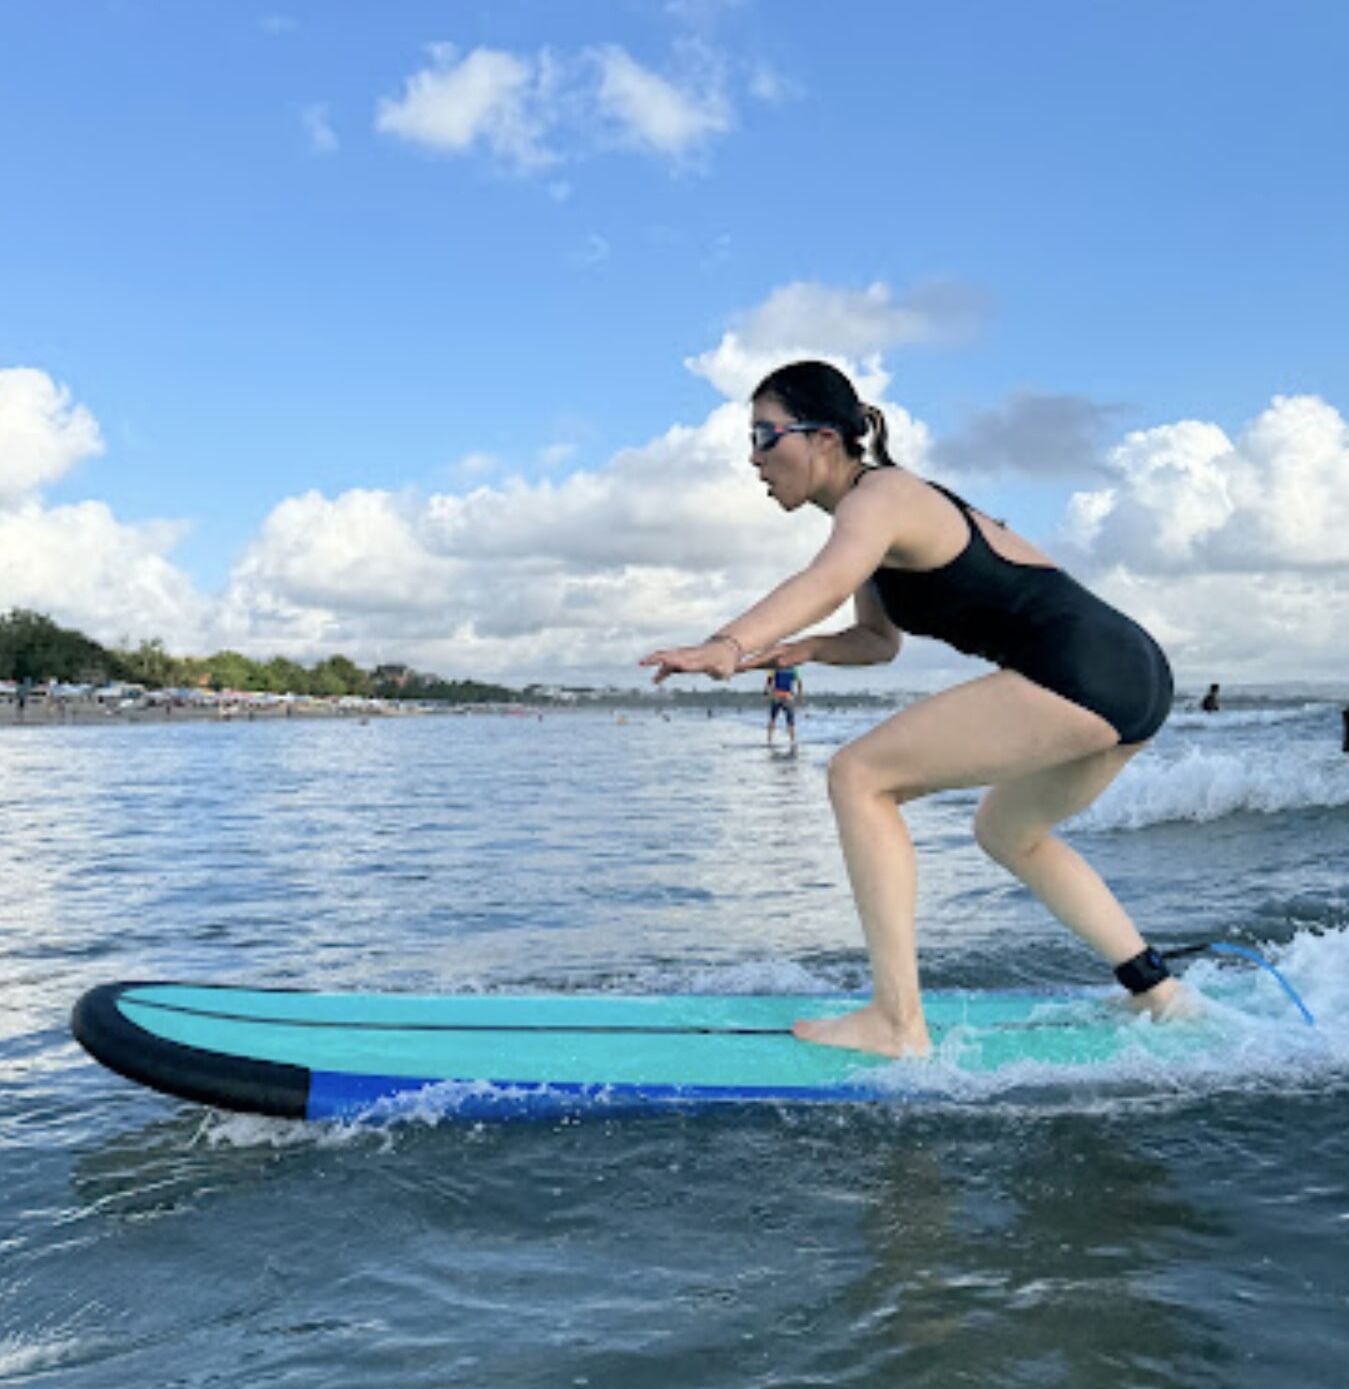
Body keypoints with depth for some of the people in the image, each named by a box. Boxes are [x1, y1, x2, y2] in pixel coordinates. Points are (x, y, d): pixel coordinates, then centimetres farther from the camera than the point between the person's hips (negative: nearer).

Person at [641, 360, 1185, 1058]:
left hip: (1081, 672, -11)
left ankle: (898, 1024, -12)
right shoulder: (885, 507, 19)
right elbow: (881, 639, 26)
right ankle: (1159, 994, 35)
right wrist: (804, 650, 5)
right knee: (1008, 833, 31)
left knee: (859, 776, -11)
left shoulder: (878, 498, -11)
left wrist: (729, 644, -51)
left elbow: (829, 579, -34)